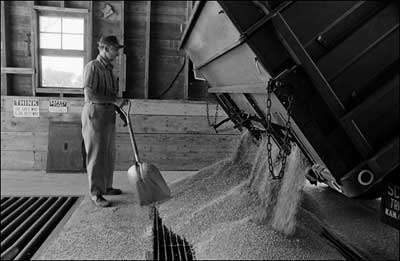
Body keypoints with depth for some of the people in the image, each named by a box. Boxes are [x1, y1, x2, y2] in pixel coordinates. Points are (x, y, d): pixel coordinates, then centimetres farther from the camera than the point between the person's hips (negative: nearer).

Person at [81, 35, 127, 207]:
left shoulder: (108, 68, 16)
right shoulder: (92, 67, -12)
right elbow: (89, 95, -22)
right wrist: (115, 100, -19)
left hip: (108, 114, 9)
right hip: (95, 113, -9)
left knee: (109, 153, 15)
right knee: (96, 155, -4)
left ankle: (106, 186, 28)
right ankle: (96, 194, 4)